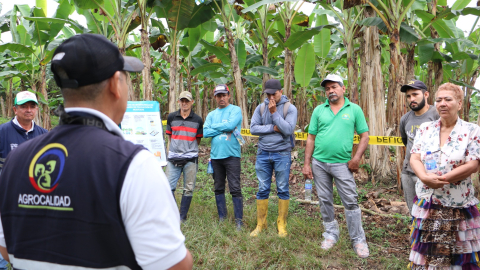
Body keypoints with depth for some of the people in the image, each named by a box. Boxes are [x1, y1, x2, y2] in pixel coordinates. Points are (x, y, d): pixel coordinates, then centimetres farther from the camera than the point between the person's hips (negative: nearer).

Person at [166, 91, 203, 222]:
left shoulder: (198, 120, 5)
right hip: (173, 158, 1)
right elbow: (169, 136, 15)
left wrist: (188, 148, 6)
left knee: (188, 189, 4)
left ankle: (182, 217, 17)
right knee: (169, 187, -2)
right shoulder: (171, 117, 8)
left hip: (190, 159, -1)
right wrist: (170, 151, 8)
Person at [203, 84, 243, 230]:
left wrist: (214, 126, -2)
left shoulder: (235, 110, 1)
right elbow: (205, 132, 0)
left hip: (231, 155, -5)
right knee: (218, 188, 12)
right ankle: (222, 218, 24)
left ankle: (239, 220, 2)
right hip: (215, 155, 5)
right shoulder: (211, 114, 14)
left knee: (235, 189, -5)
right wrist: (224, 129, -8)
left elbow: (231, 125, -17)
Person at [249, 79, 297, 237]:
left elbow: (289, 130, -16)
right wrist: (273, 128, -12)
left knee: (283, 190, 4)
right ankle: (260, 224, 17)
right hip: (263, 154, 3)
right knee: (262, 190, 7)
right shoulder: (261, 107, 6)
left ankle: (282, 225, 16)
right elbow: (253, 128, -3)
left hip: (282, 154, -2)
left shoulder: (290, 108, -3)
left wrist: (274, 112, -16)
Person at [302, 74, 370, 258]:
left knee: (350, 202, -1)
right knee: (325, 201, 11)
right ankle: (331, 234, 28)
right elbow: (311, 138, 7)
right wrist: (307, 163, 2)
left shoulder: (354, 109, 3)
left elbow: (364, 136, 2)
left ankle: (358, 240, 12)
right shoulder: (319, 110, 7)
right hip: (319, 162, 3)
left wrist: (357, 157, -11)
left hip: (342, 164, -2)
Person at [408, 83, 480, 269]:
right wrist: (425, 177, -21)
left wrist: (443, 179, -20)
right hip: (426, 203, 3)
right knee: (426, 251, 11)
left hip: (458, 206, -3)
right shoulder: (425, 129, 5)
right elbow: (414, 158, -2)